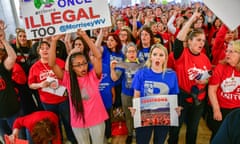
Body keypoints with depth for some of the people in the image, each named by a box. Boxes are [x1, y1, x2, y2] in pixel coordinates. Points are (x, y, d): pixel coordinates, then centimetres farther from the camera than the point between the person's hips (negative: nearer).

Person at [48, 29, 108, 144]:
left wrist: (85, 36, -27)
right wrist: (54, 41, -26)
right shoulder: (68, 79, -9)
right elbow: (52, 64, -18)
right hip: (78, 122, 1)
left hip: (96, 120, -1)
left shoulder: (93, 76, -11)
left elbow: (98, 56, -24)